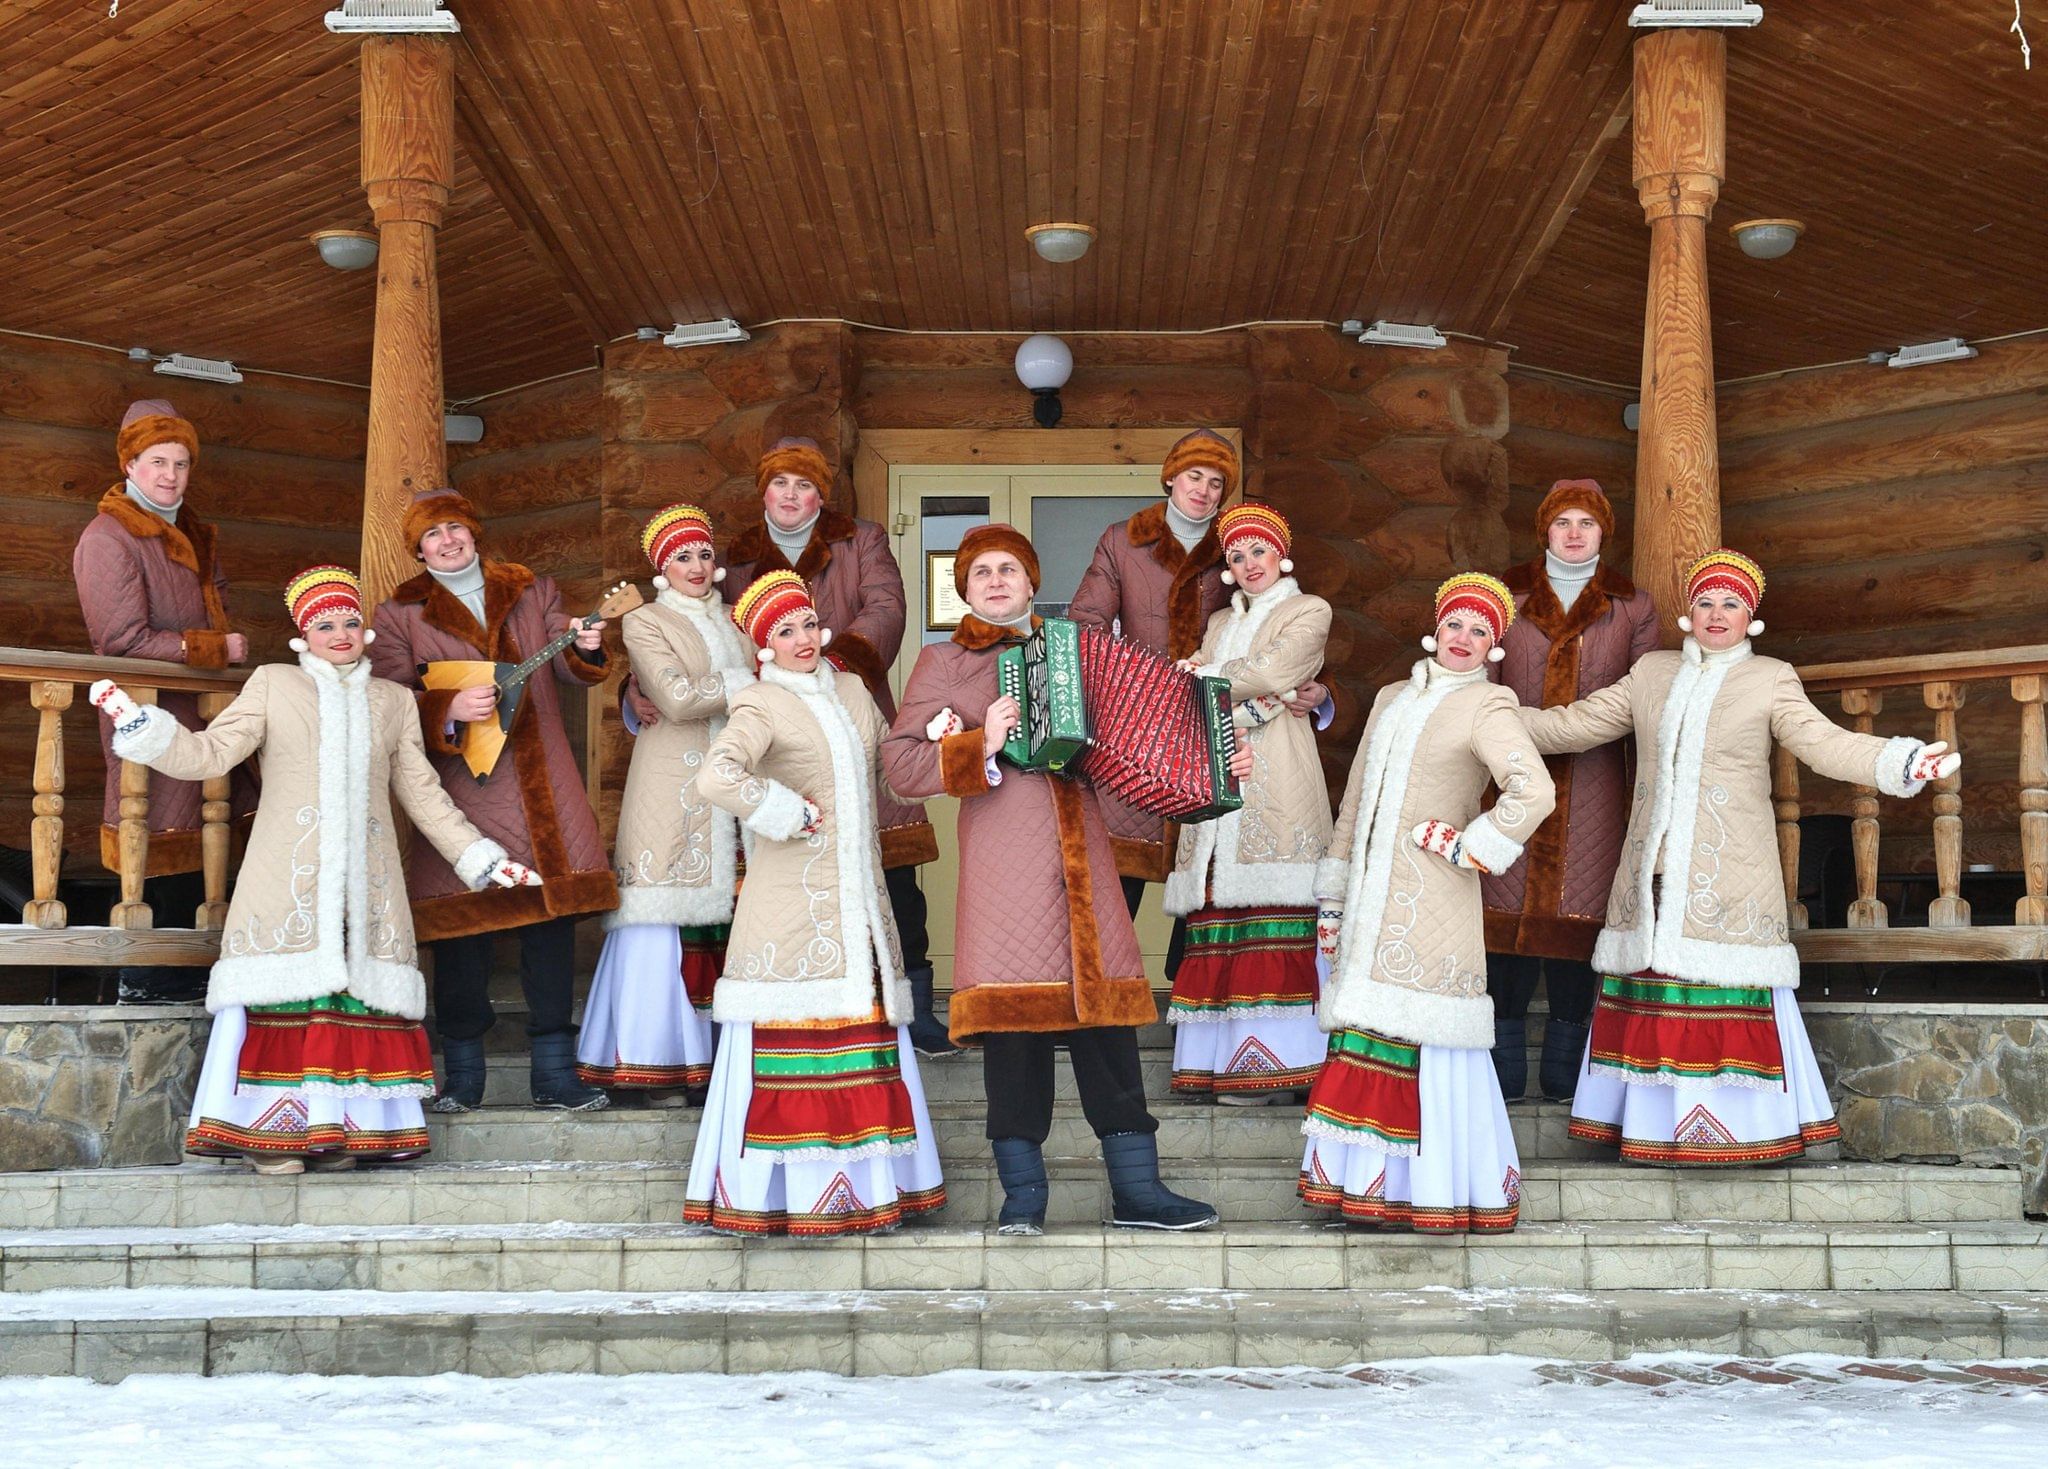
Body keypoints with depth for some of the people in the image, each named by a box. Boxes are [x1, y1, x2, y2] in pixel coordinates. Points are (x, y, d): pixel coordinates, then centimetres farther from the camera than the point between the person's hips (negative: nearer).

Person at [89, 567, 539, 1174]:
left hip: (366, 881, 2)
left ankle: (337, 1129, -3)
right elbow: (209, 754, 5)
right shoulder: (273, 684, 13)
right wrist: (135, 723, -9)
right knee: (289, 997, -11)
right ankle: (275, 1130, -8)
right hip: (289, 874, -2)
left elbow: (423, 794, 20)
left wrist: (483, 859, 15)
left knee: (356, 994, -6)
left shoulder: (393, 701, 20)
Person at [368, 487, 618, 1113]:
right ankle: (462, 1077, 8)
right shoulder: (401, 615, 6)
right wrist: (450, 709, -18)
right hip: (458, 783, -2)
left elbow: (568, 667, 5)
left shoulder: (533, 592, 14)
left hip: (540, 778, 2)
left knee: (554, 911, -1)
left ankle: (555, 1073, 5)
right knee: (463, 922, -3)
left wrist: (585, 648, -17)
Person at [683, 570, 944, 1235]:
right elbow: (715, 777, -22)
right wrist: (792, 814, -15)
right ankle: (786, 1192, -2)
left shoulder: (852, 690, 16)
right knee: (794, 1045, -7)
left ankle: (866, 1182, 13)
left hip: (859, 898, 7)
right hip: (792, 902, -7)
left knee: (867, 1025, 7)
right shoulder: (762, 705, -6)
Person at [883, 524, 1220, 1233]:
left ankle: (1136, 1188, 4)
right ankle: (1023, 1192, 0)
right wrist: (981, 744, -12)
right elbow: (901, 764, 1)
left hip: (1082, 849, 3)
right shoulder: (944, 662, 12)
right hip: (1002, 855, -3)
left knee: (1104, 1004, 0)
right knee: (1015, 1013, -8)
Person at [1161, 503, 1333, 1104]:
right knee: (1221, 921, -5)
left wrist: (1208, 677, 5)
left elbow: (1274, 673, -6)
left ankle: (1278, 1062, -15)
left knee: (1274, 923, -13)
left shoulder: (1309, 611, 11)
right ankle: (1234, 1064, -7)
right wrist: (1237, 710, -7)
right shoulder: (1221, 623, 27)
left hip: (1274, 780, -5)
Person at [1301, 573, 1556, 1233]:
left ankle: (1439, 1189, -1)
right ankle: (1367, 1180, 12)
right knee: (1366, 1032, 6)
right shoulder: (1391, 700, 19)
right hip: (1372, 899, 7)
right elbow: (1355, 803, 22)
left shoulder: (1484, 708, -2)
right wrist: (1332, 899, 19)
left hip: (1432, 903, -7)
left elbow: (1534, 791, -20)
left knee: (1427, 1039, -8)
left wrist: (1468, 849, -13)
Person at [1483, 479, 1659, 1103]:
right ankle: (1505, 1067, 0)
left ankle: (1564, 1068, 5)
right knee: (1510, 899, -6)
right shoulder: (1507, 596, 11)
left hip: (1593, 780, 0)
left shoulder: (1631, 607, 12)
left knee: (1579, 904, -3)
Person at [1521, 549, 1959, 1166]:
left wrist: (1900, 763, -23)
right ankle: (1650, 1121, 7)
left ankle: (1730, 1126, -2)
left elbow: (1824, 743, -6)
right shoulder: (1651, 674, 16)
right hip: (1655, 871, 3)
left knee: (1725, 995, -9)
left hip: (1727, 871, -3)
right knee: (1653, 990, 1)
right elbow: (1574, 725, 18)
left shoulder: (1771, 680, 6)